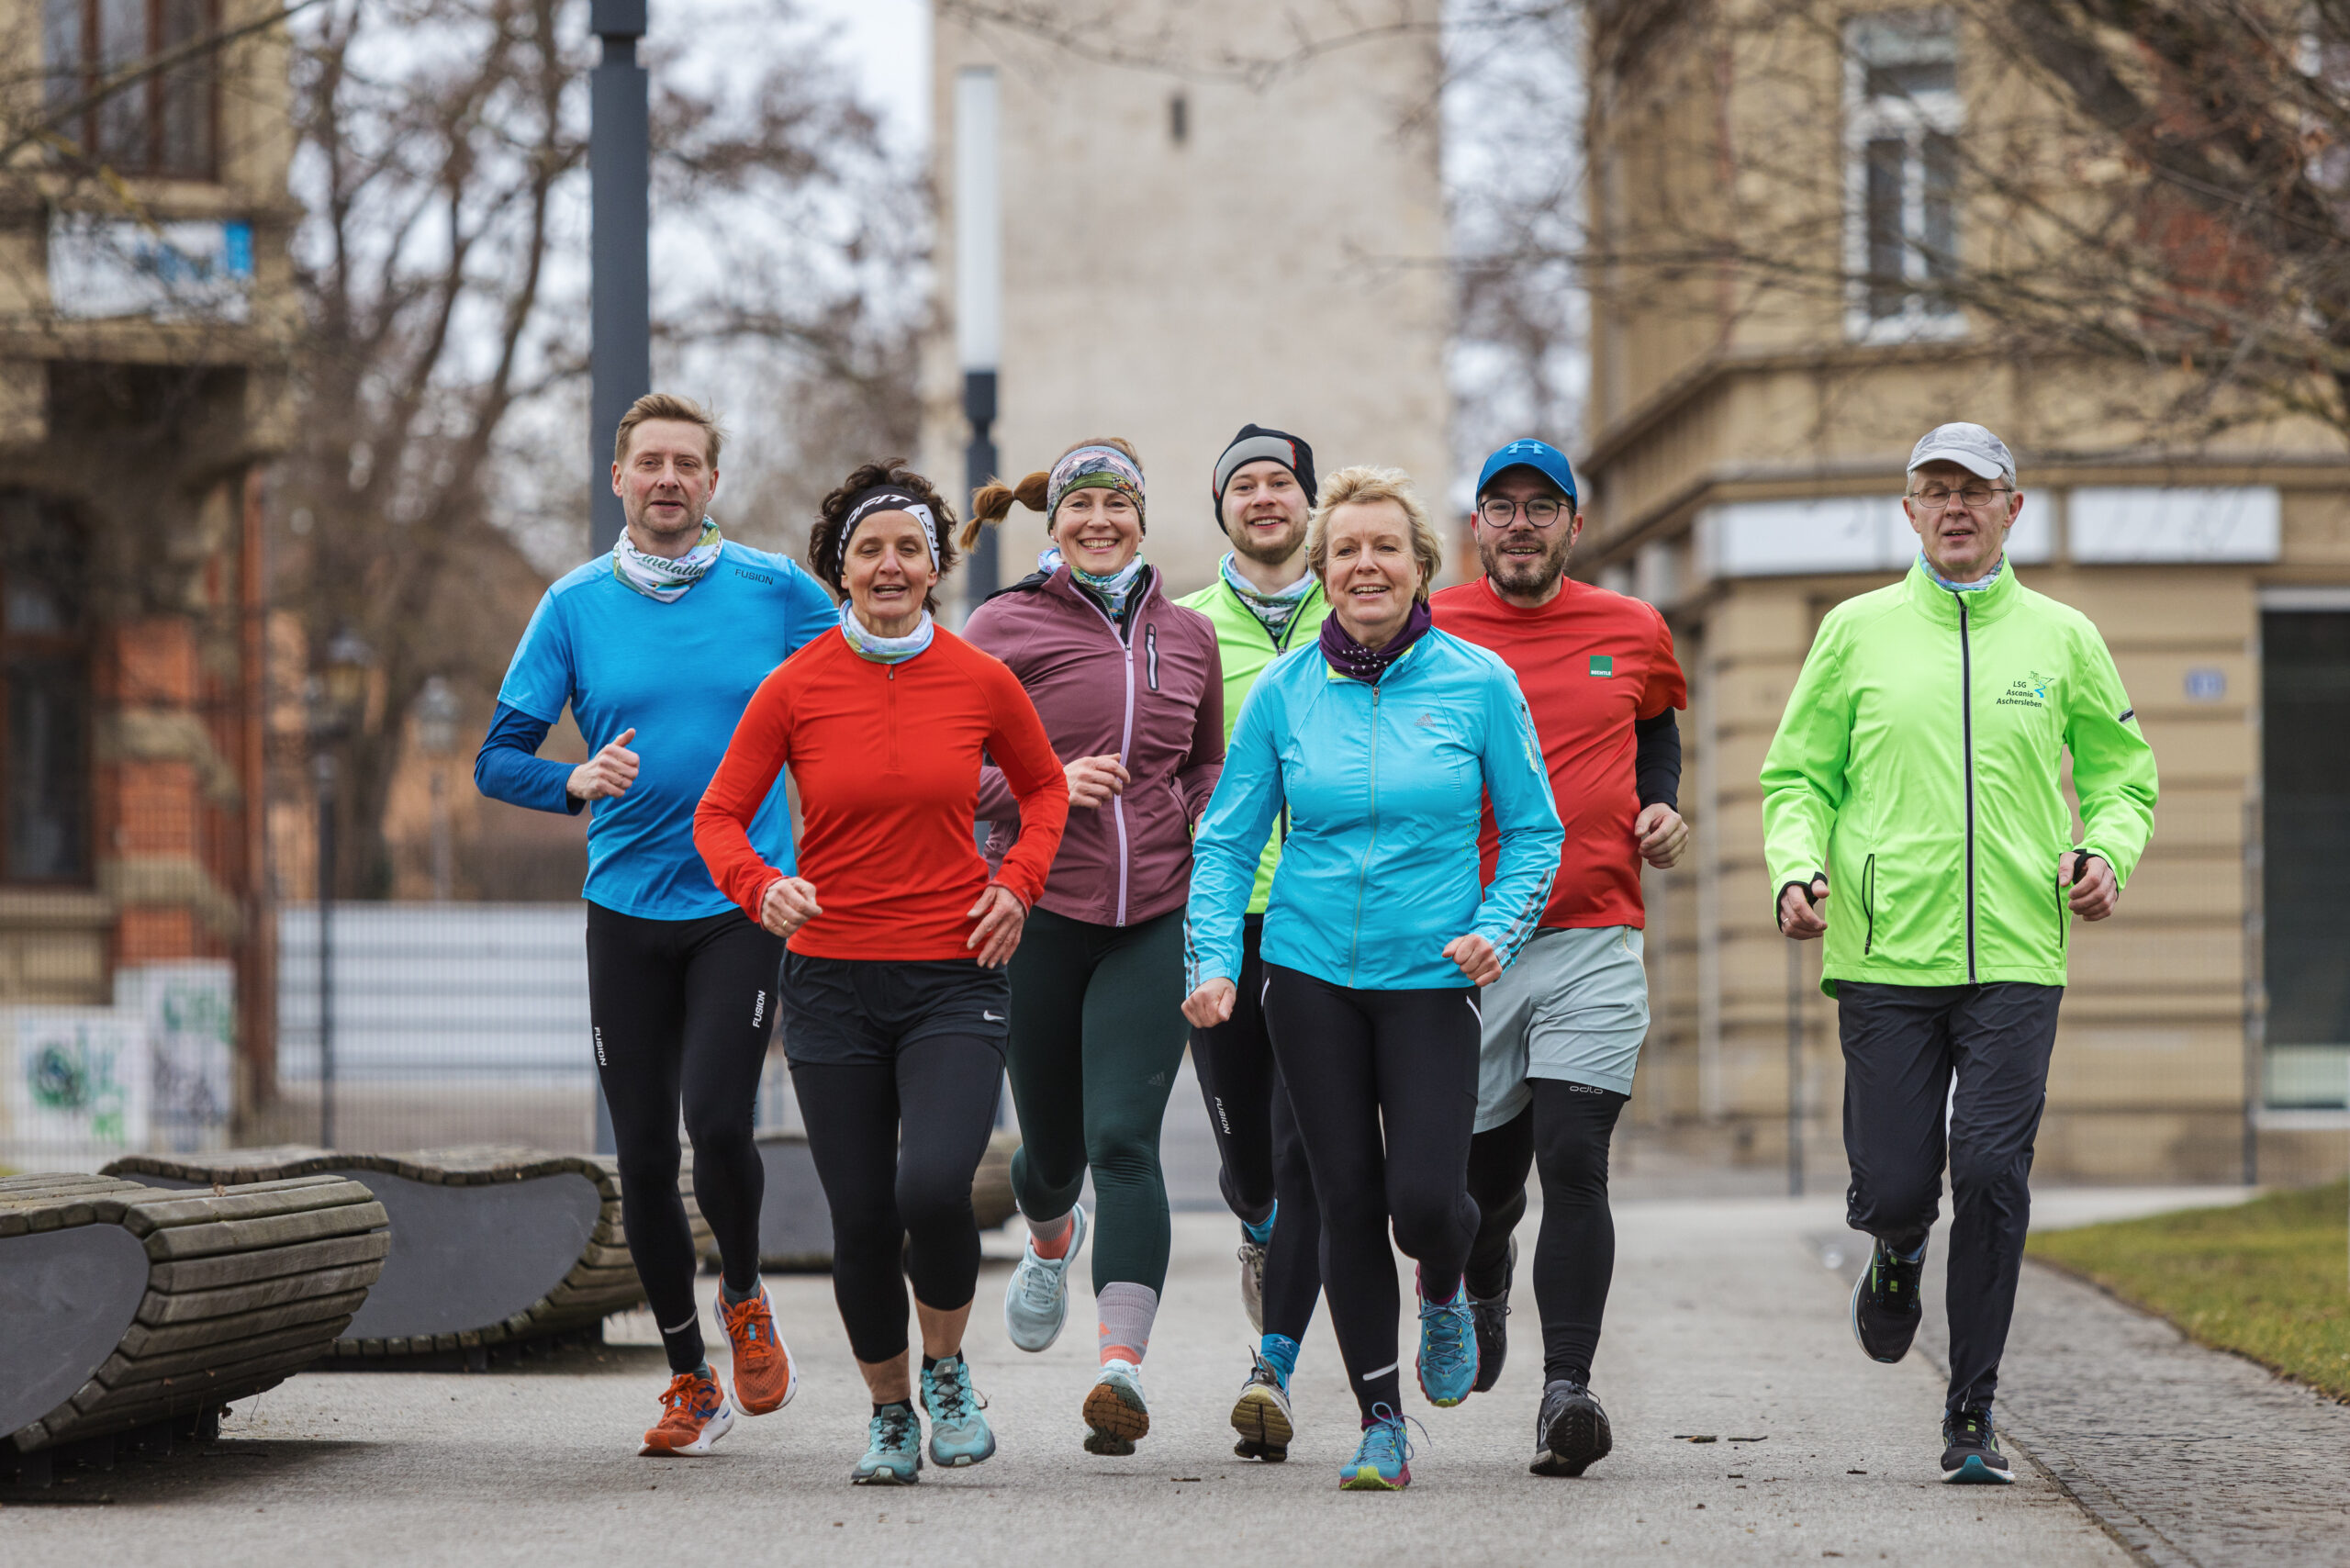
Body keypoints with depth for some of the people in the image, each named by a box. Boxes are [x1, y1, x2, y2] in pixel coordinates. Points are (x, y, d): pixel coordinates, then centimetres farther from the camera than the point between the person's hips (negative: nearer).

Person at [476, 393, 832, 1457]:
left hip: (744, 902, -2)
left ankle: (744, 1296, 12)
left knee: (716, 1121, -18)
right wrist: (578, 783, -18)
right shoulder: (576, 606, 3)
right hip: (625, 911, 2)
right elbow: (498, 760, 3)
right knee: (642, 1158, 3)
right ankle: (689, 1381, 18)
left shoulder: (778, 593, 0)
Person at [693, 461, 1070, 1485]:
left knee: (934, 1188, -21)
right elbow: (719, 819, 3)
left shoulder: (980, 682, 0)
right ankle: (889, 1412, 26)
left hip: (953, 978, -1)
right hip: (833, 982, 1)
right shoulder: (795, 688, -2)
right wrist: (761, 886, -17)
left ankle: (946, 1366, 8)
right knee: (861, 1221, 2)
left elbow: (1044, 788, 17)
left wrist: (1019, 884, 1)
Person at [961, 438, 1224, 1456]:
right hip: (1039, 913, -1)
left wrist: (1211, 823, 4)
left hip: (1154, 921, 1)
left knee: (1124, 1139, -14)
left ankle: (1123, 1368, -22)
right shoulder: (1005, 627, 0)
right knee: (1054, 1143, 12)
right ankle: (1049, 1241, 50)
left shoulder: (1186, 636, 11)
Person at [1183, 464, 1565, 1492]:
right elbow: (1227, 840, 6)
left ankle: (1443, 1293, 24)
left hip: (1430, 979, -1)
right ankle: (1381, 1425, 13)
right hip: (1311, 974, 1)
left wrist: (1497, 931, -11)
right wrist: (1215, 961, -6)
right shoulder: (1284, 691, 1)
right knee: (1348, 1199, 1)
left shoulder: (1477, 683, -2)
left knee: (1426, 1200, -13)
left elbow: (1534, 831, 5)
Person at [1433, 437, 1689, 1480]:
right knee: (1481, 1176, 9)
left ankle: (1566, 1391, -18)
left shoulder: (1633, 633, 8)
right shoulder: (1427, 633, 3)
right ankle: (1482, 1282, 45)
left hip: (1594, 944, 0)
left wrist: (1660, 804, 9)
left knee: (1574, 1165, -14)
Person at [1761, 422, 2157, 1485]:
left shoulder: (2062, 639, 9)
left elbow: (2121, 772, 17)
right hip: (1885, 957, 0)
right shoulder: (1857, 632, 7)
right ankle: (1899, 1249, 36)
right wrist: (1796, 869, -8)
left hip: (2015, 959, 0)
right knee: (1895, 1185, -4)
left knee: (1991, 1176, -11)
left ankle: (1971, 1420, 0)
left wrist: (2106, 852, -3)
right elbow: (1797, 777, 10)